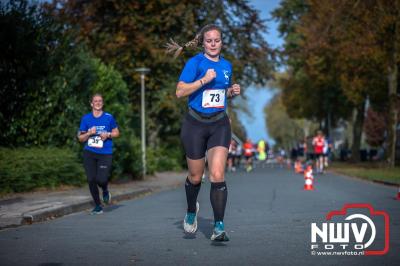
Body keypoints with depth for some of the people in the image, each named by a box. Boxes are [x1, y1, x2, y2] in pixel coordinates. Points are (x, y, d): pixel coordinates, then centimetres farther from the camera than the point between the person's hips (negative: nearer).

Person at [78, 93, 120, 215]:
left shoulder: (109, 117, 2)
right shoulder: (86, 118, 5)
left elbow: (116, 133, 12)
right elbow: (80, 138, 8)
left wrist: (108, 134, -8)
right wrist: (89, 133, -11)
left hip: (105, 153, -2)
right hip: (89, 153, 2)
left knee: (101, 179, -13)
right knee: (91, 179, -3)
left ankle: (105, 191, 25)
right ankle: (98, 206, 15)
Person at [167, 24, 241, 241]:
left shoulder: (227, 65, 10)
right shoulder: (195, 62, -6)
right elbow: (180, 91, -14)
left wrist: (232, 91, 3)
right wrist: (204, 80, -22)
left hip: (219, 124, 2)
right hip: (195, 123, -2)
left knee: (217, 175, -13)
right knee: (195, 176, 9)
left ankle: (219, 227, -12)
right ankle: (191, 211, 39)